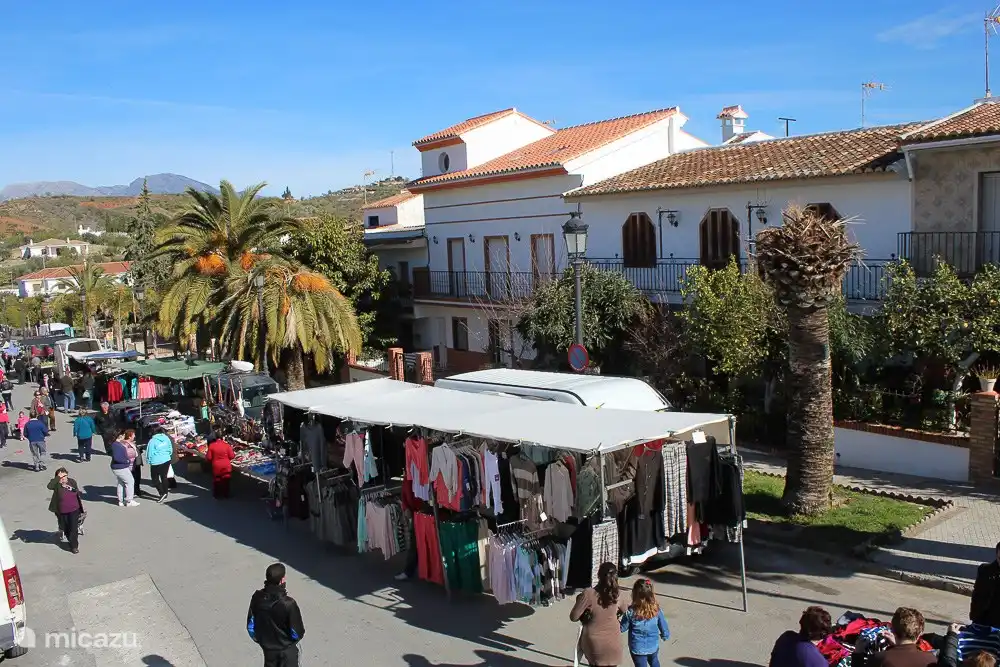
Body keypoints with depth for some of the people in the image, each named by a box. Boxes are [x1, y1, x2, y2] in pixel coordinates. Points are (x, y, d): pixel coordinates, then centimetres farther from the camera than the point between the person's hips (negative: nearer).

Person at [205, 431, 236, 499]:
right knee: (226, 480, 15)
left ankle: (217, 494, 25)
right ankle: (226, 494, 23)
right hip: (226, 466, 1)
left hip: (216, 467, -1)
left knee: (216, 480, 17)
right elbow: (232, 456, -7)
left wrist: (206, 455, 13)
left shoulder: (211, 446, -10)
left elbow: (208, 458, -8)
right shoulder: (226, 445, -8)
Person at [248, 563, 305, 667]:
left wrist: (259, 639, 13)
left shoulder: (257, 598, -18)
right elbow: (297, 632, -21)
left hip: (267, 646, 5)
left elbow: (250, 625, -5)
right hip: (287, 649, -5)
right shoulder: (288, 604, -31)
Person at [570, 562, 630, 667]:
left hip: (594, 643, -2)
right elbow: (625, 611, 10)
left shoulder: (588, 594, -23)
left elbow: (573, 617, -15)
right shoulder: (618, 595, -11)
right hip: (612, 644, 2)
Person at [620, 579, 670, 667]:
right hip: (653, 646, 3)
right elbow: (663, 626, -4)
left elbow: (622, 628, -12)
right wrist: (665, 636, 18)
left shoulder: (631, 612, -25)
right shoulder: (657, 610, -17)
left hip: (637, 649, -3)